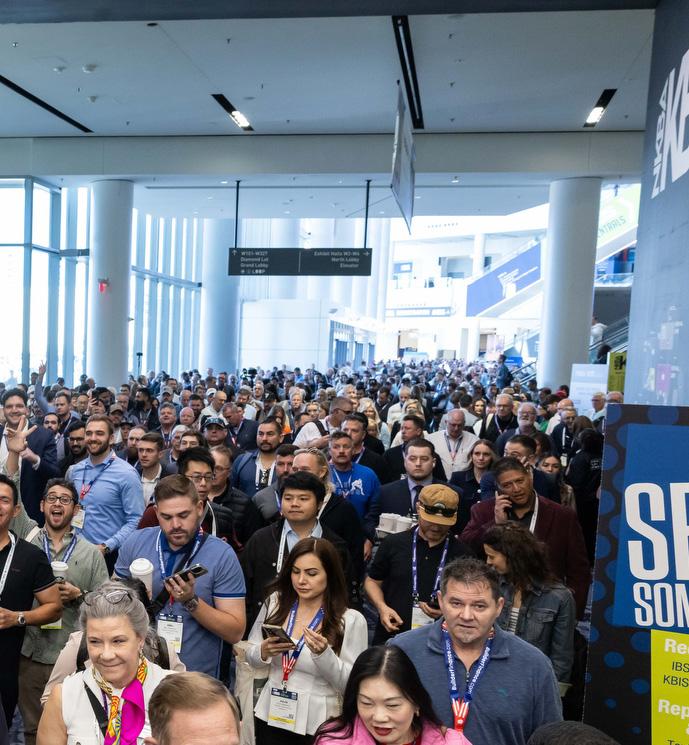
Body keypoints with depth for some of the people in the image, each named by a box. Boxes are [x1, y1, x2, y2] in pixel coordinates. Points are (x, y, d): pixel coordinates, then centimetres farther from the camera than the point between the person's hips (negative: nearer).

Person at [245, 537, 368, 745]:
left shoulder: (352, 620, -14)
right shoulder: (275, 603, -4)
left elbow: (352, 686, -12)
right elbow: (250, 657, 5)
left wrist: (324, 654, -28)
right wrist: (264, 652, -17)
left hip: (318, 726, -3)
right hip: (270, 717, 3)